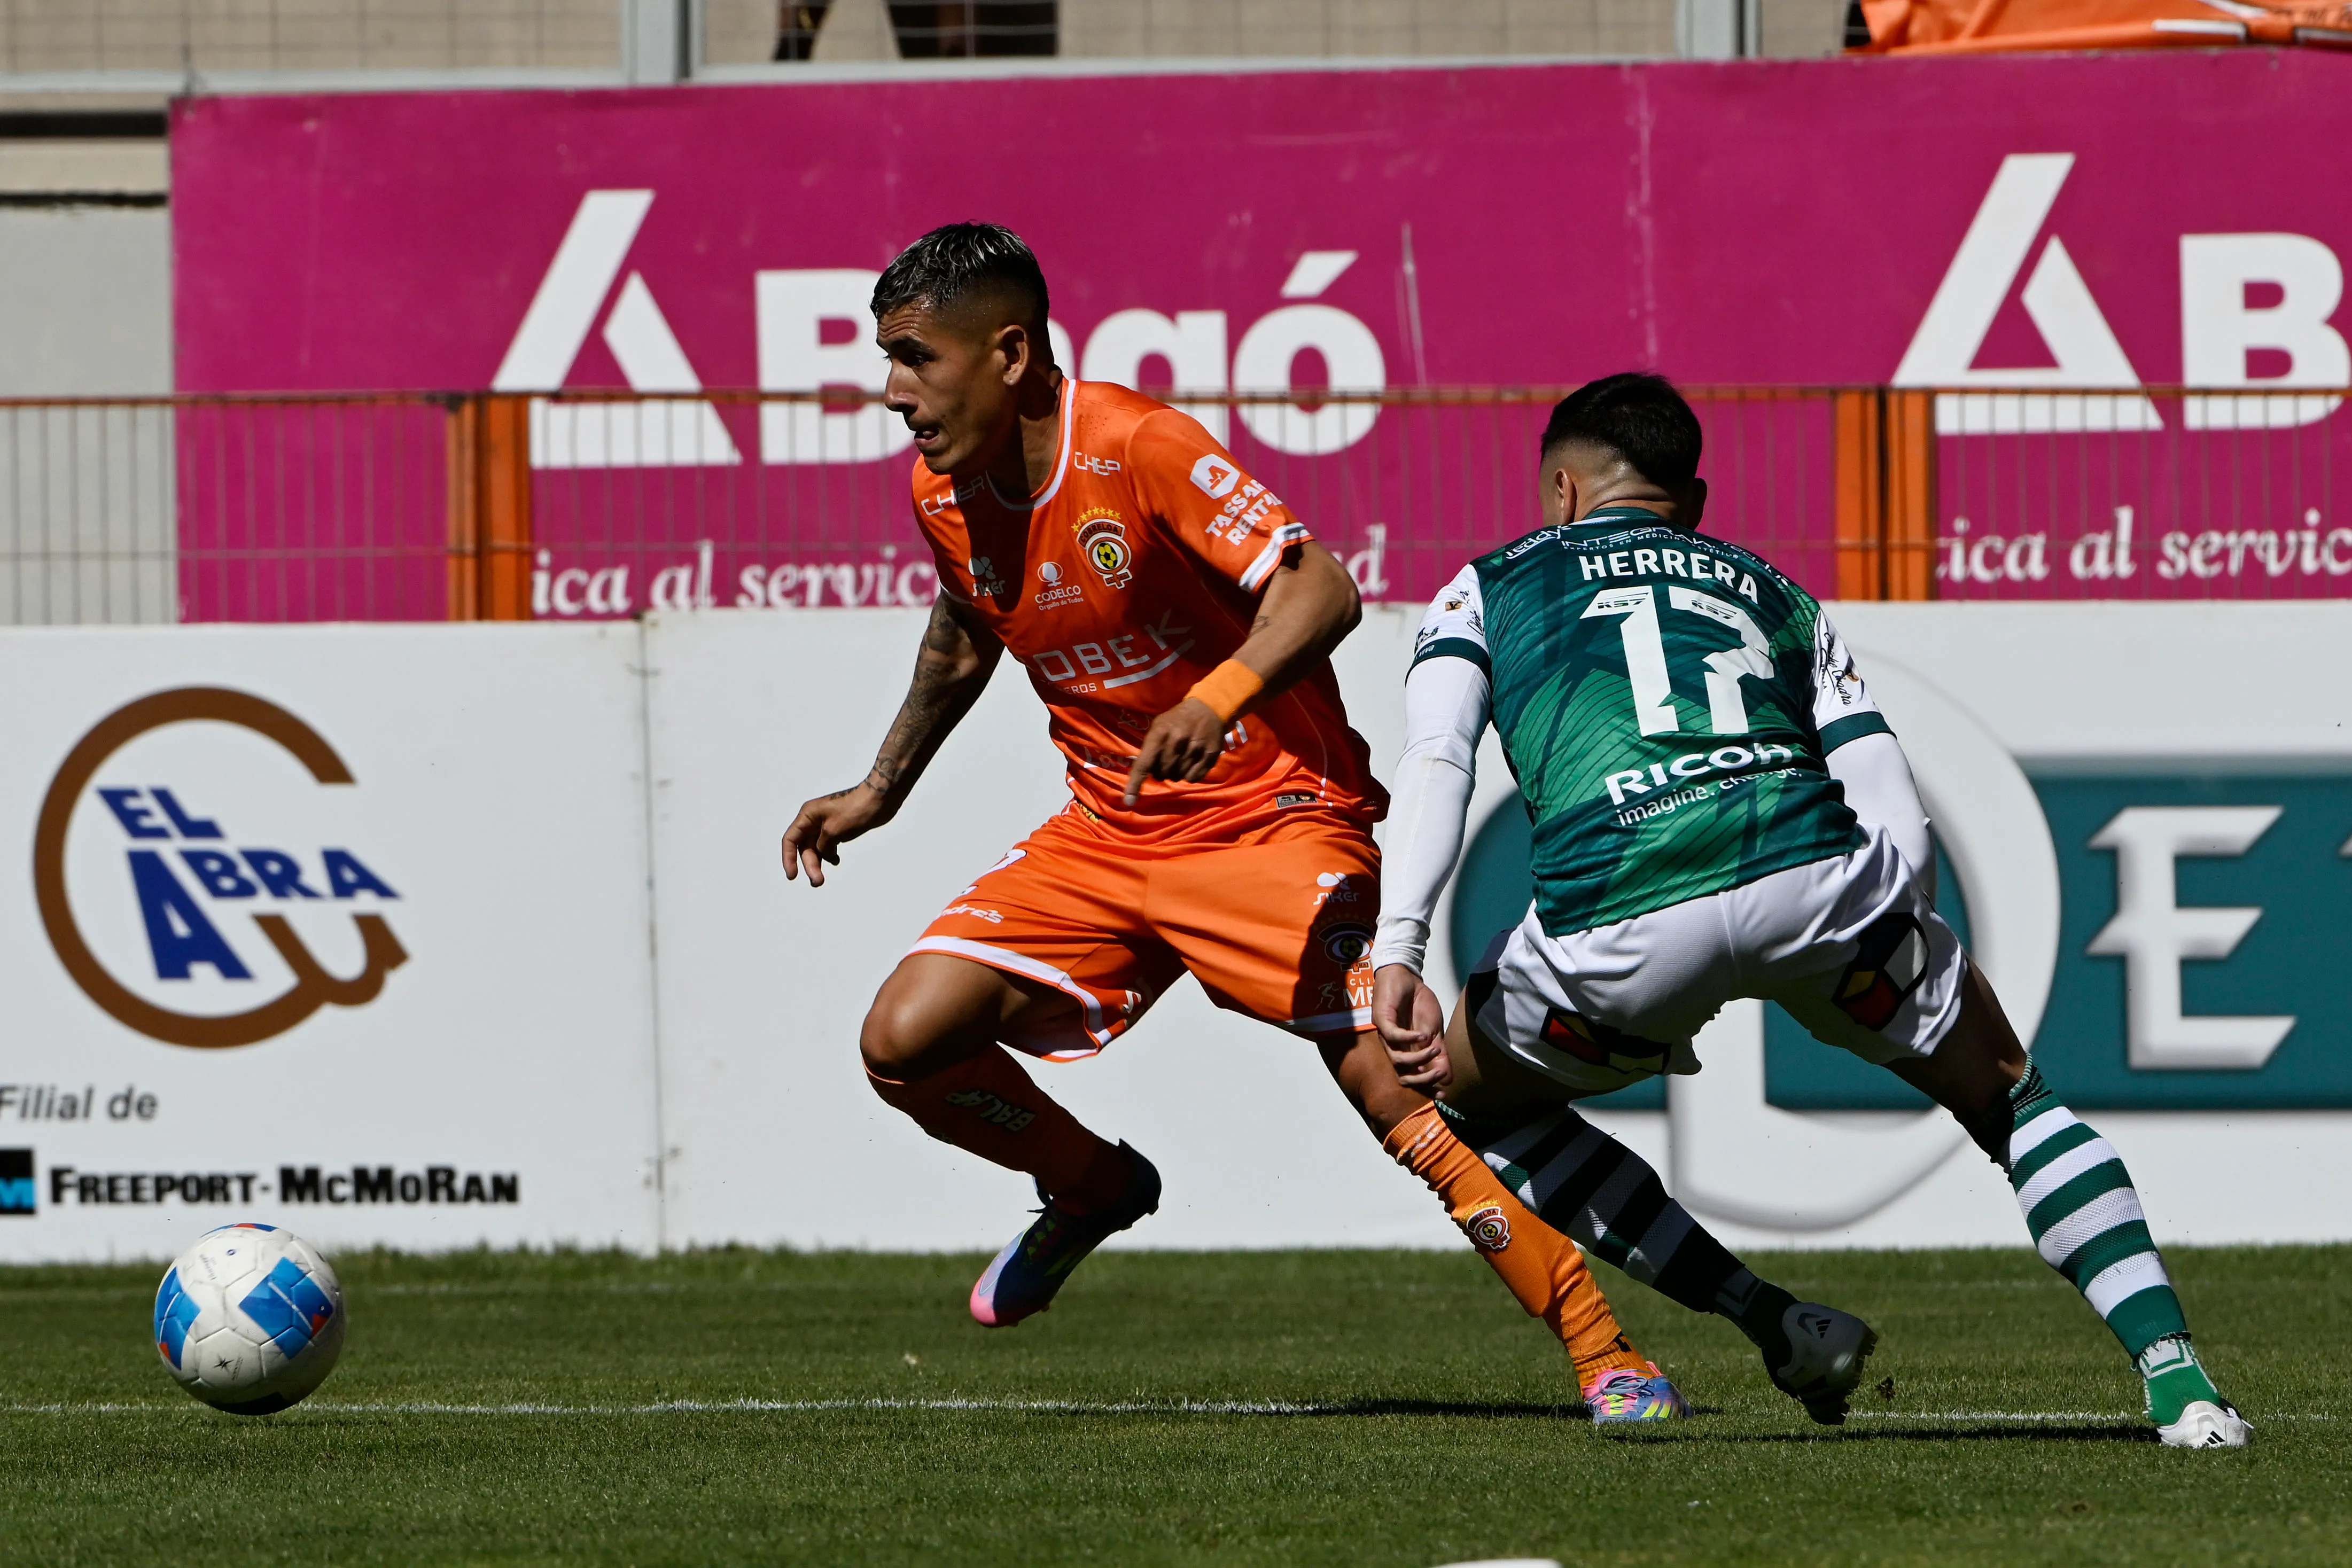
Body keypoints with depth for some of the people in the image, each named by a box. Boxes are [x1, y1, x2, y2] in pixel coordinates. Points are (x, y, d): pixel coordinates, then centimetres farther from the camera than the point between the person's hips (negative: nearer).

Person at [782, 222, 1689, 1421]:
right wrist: (881, 791, 27)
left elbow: (1321, 592, -29)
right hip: (1105, 831, 7)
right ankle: (1093, 1189, 22)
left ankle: (1605, 1356, -13)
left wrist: (1217, 702, -46)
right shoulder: (945, 491, -1)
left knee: (1407, 1099, -21)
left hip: (1272, 816, -7)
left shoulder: (1137, 448, -22)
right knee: (904, 1041, -7)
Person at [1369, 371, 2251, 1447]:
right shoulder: (1776, 595, 33)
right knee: (2005, 1092, 26)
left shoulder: (1484, 592, 27)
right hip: (1807, 873, 2)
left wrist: (1396, 956, -3)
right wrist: (1889, 982, 31)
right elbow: (1901, 829, 22)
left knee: (1471, 1095, 29)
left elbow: (1434, 764, 6)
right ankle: (2172, 1371, 9)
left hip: (1614, 919, -2)